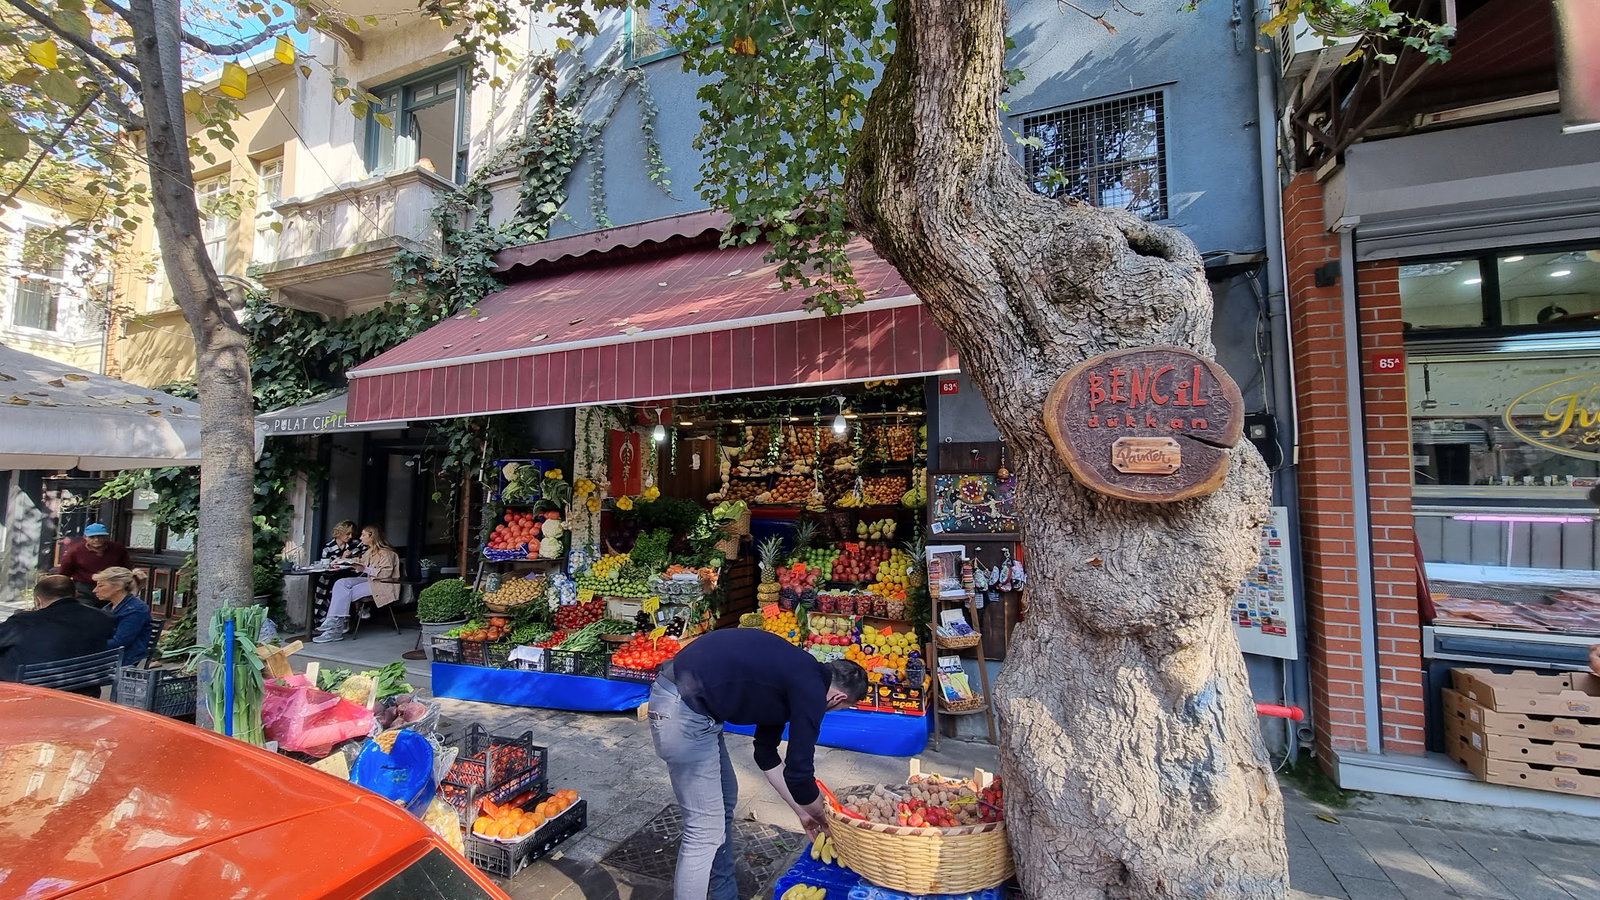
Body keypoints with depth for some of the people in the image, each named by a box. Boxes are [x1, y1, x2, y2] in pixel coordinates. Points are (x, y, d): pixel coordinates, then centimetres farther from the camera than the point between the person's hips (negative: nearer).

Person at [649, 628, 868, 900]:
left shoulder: (796, 675, 16)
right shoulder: (811, 690, -10)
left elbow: (767, 754, 25)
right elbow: (798, 773, -5)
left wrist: (801, 810, 33)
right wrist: (823, 818, 16)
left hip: (687, 700, 10)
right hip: (683, 707, -10)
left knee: (725, 799, 22)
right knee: (706, 828, 1)